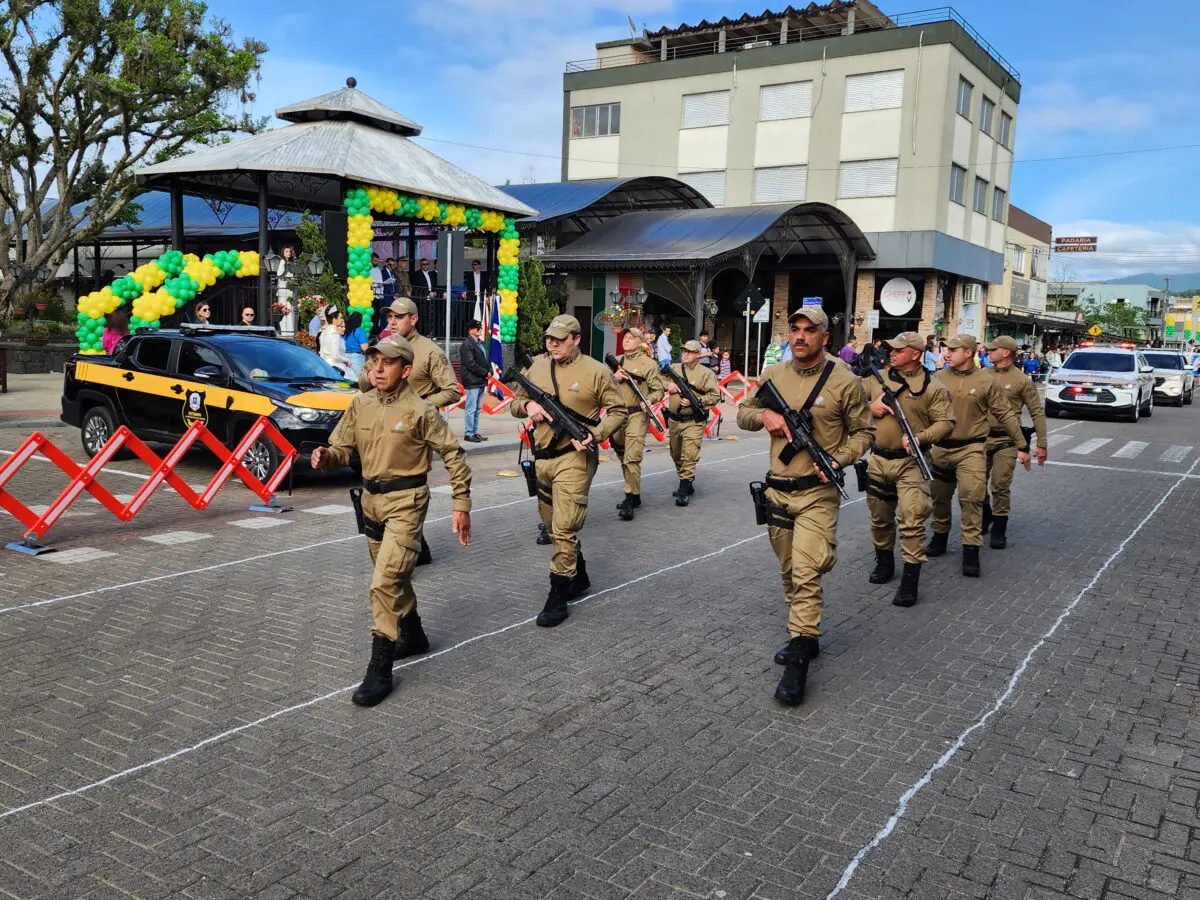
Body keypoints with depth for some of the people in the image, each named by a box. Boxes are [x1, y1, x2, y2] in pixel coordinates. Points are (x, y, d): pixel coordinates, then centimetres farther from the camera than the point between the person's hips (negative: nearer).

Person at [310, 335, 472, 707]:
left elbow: (453, 455, -8)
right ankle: (413, 635, 44)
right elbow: (344, 449, 7)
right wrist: (325, 456, -17)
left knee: (385, 582, -14)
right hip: (371, 499, 7)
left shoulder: (420, 411, -13)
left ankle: (380, 670, -6)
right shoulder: (360, 404, 3)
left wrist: (461, 505, -9)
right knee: (394, 577, 22)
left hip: (406, 501, -7)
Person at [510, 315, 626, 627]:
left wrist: (595, 435, -17)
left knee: (564, 529, -10)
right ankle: (579, 577, 38)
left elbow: (618, 411, -2)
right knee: (553, 526, 18)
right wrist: (528, 405, -7)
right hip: (541, 458, 7)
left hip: (574, 458, -6)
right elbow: (515, 402, 16)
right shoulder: (536, 366, 8)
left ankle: (558, 597, -1)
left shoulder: (596, 371, -6)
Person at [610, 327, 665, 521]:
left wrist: (649, 400, -23)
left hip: (636, 415, -7)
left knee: (632, 459, -15)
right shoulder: (615, 361, 14)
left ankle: (630, 501, -12)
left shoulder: (648, 364, -3)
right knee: (623, 458, 15)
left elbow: (658, 390, -3)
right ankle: (634, 495, 29)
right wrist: (613, 377, -4)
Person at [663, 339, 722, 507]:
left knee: (689, 456, -13)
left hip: (693, 422, -6)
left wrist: (695, 401, -17)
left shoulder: (706, 373, -4)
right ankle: (687, 484, 34)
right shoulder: (674, 368, 9)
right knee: (676, 456, 16)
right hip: (674, 421, 6)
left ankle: (684, 491, -11)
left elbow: (715, 396, -9)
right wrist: (668, 384, -6)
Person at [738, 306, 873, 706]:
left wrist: (838, 460, -15)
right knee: (789, 574, 16)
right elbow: (743, 413, 16)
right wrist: (764, 415, -7)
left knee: (806, 575, -12)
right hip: (777, 490, 5)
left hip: (818, 493, -5)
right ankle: (805, 636, 34)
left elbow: (863, 431, 2)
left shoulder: (844, 381, -5)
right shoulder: (773, 375, 7)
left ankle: (797, 665, -9)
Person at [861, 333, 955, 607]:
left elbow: (946, 422, -8)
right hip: (878, 460, 5)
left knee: (912, 519, -12)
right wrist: (869, 407, -6)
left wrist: (920, 438, -24)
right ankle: (884, 562, 38)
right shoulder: (878, 377, 7)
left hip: (910, 462, -4)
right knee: (879, 517, 17)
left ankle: (910, 580, -6)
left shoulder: (932, 387, -5)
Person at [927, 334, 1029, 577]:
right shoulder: (939, 378, 0)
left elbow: (1005, 414, 1)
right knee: (939, 497, 14)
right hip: (941, 447, 3)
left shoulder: (986, 380, -5)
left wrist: (1021, 445, 2)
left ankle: (971, 550, -4)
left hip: (971, 448, -3)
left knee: (972, 497, -11)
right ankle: (939, 537, 33)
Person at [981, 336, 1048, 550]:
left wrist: (1041, 445, -7)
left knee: (1000, 486, -3)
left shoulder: (1022, 381, -5)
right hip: (981, 438, 4)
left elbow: (1038, 413, -3)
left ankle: (999, 529, 10)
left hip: (1005, 441, -4)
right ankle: (985, 518, 34)